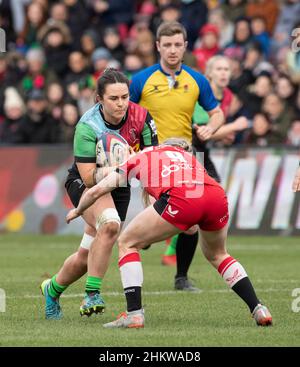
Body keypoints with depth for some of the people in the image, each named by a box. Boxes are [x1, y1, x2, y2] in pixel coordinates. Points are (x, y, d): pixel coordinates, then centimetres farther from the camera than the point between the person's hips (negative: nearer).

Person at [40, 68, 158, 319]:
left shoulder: (140, 117, -18)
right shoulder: (87, 127, -27)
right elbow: (88, 177, -28)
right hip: (84, 183, -4)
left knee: (87, 256, 5)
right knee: (110, 223, -35)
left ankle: (53, 289, 33)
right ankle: (92, 294, -27)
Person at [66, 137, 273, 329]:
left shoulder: (138, 159, 31)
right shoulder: (187, 156, 40)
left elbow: (96, 191, 31)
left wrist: (78, 211, 50)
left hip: (180, 200, -5)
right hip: (218, 196, 5)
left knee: (127, 244, 16)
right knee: (217, 254, 34)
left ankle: (134, 314, 6)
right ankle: (258, 309, 26)